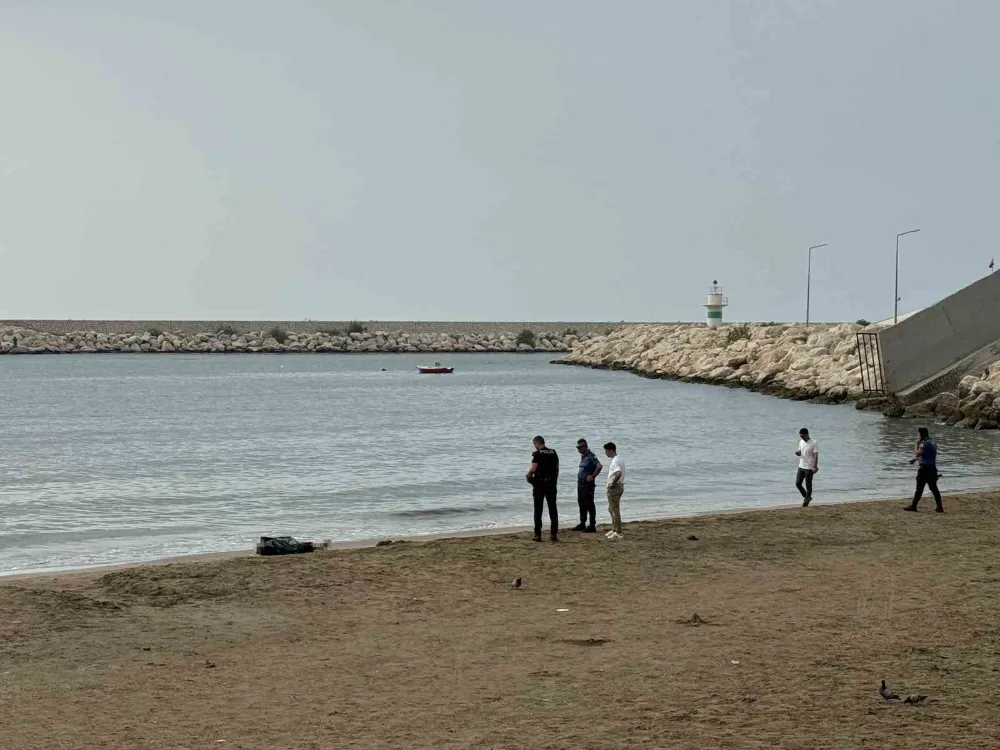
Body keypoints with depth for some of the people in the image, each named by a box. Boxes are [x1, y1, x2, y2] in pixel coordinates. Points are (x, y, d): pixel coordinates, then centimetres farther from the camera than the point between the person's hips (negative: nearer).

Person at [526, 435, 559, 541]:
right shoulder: (553, 453, 7)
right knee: (553, 509, 9)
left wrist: (528, 476, 2)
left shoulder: (537, 454, -10)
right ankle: (554, 534, 7)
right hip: (551, 484, 4)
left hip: (539, 484, -4)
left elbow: (533, 469, -17)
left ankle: (538, 534, 1)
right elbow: (557, 468, 9)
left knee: (538, 510, 2)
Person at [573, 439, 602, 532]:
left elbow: (599, 466, -27)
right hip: (580, 483, 10)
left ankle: (592, 526, -2)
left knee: (589, 505, -6)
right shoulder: (582, 456, 14)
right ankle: (582, 524, 23)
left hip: (588, 483, -10)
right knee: (581, 504, 14)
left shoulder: (591, 456, -15)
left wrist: (592, 476, -20)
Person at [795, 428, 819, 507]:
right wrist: (798, 453, -6)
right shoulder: (801, 442, 8)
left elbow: (816, 456, -15)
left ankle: (807, 501, 11)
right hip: (801, 466, 7)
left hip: (809, 468, -7)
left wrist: (815, 467, -21)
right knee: (798, 483, 4)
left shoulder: (814, 443, -12)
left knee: (808, 485, 0)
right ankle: (806, 497, 22)